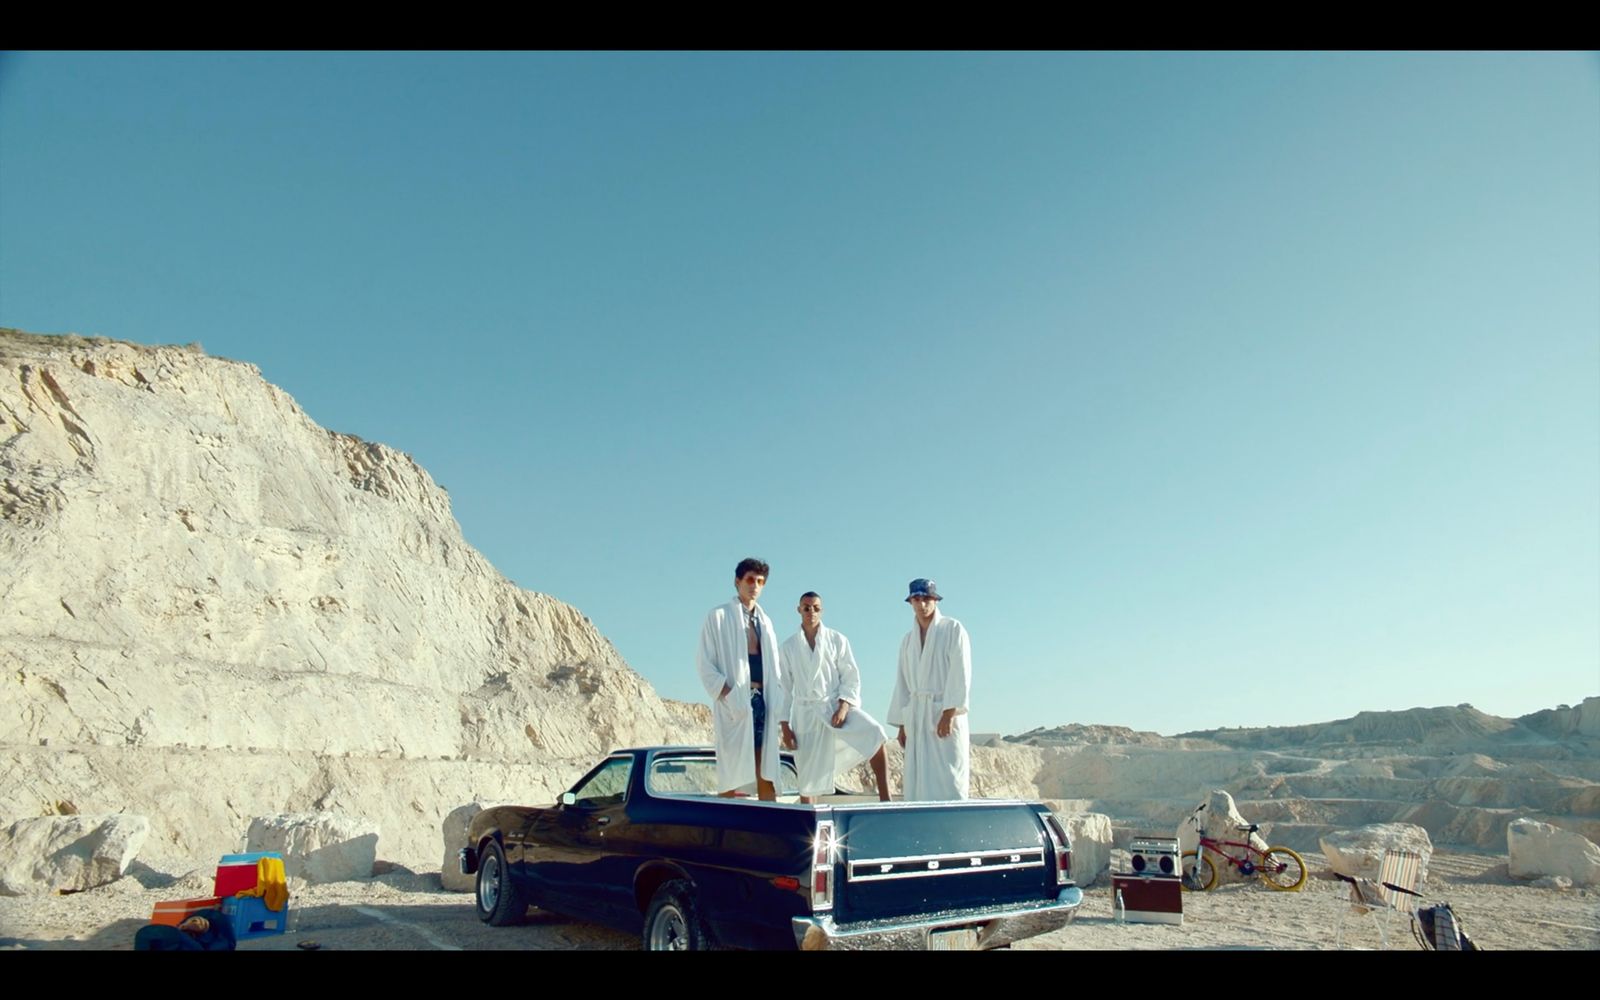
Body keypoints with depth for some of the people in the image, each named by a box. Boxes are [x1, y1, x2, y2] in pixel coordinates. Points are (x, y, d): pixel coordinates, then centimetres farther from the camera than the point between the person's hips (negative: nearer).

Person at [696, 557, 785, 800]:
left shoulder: (765, 621, 20)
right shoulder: (718, 616, 3)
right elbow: (705, 663, -3)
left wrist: (778, 700, 7)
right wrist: (727, 694, -15)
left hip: (764, 700, 5)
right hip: (735, 703, -5)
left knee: (767, 773, 4)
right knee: (731, 778, -5)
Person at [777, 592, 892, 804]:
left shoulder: (837, 640, 4)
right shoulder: (788, 647, 7)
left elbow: (851, 678, 1)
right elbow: (784, 688, 9)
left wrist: (843, 707, -15)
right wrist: (785, 726, 4)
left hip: (836, 705, -1)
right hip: (806, 714, 1)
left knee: (874, 734, -25)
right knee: (808, 777, 2)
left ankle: (884, 800, -23)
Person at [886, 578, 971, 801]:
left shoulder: (953, 629, 0)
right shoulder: (907, 640, 16)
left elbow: (960, 673, -8)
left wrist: (948, 714, -16)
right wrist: (902, 724, 11)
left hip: (945, 711, -5)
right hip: (916, 715, 5)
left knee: (949, 781, -8)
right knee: (918, 781, 2)